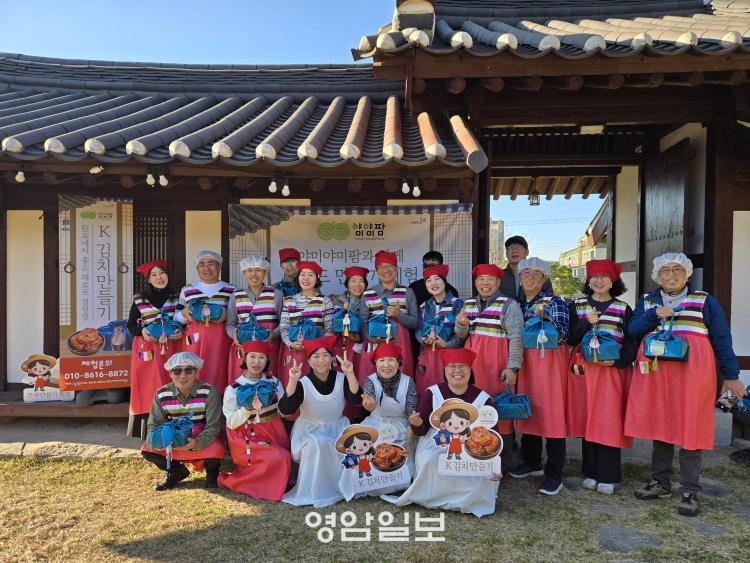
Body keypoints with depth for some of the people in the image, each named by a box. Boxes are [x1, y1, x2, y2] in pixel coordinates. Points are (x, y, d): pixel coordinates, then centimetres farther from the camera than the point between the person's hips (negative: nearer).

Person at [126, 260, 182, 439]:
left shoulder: (176, 298, 8)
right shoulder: (139, 299, 3)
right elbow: (131, 324, 6)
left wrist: (181, 332, -6)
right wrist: (142, 331, -13)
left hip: (170, 350, 1)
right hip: (146, 350, -1)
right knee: (146, 387, -2)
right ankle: (147, 432, 4)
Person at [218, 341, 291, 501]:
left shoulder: (274, 382, 5)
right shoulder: (234, 389, -4)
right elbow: (231, 423, -5)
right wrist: (247, 409, -20)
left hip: (274, 434, 5)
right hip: (248, 438, -5)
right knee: (280, 458, -25)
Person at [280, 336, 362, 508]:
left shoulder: (341, 379, -5)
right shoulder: (302, 383, -13)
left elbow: (356, 399, -19)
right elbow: (285, 410, -25)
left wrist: (350, 374, -31)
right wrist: (292, 381, -36)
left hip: (336, 428, 3)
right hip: (309, 430, -2)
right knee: (317, 443, -33)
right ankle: (314, 492, -17)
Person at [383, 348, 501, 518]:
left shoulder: (483, 398, 2)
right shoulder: (432, 394, 1)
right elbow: (422, 431, -1)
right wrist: (417, 424, -26)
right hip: (435, 448, -1)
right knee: (430, 463, -31)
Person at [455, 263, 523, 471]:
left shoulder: (509, 305, -4)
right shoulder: (468, 304, 12)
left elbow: (516, 338, -10)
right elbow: (461, 335, 18)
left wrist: (512, 367, -16)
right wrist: (461, 325, -4)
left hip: (496, 364, -5)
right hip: (472, 362, 5)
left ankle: (504, 461, 12)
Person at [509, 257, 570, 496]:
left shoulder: (555, 302, -2)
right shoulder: (517, 304, 12)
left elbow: (562, 336, -11)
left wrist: (544, 316, -22)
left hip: (549, 362, -5)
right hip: (524, 362, 5)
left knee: (551, 412, -5)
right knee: (527, 410, 10)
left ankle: (554, 474, 3)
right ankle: (531, 463, 26)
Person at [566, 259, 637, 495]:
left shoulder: (623, 309, 6)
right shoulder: (576, 306, 9)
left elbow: (631, 342, 2)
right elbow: (569, 338, 2)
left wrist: (618, 361, -14)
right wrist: (586, 323, -13)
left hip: (613, 370, -1)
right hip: (584, 369, 1)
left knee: (609, 421, -2)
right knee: (586, 418, 4)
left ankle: (607, 476, 9)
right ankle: (591, 472, 17)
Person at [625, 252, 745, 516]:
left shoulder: (705, 301, 7)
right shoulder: (647, 301, 14)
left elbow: (721, 339, 6)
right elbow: (632, 329, 2)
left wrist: (731, 375, 3)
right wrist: (655, 314, -12)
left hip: (691, 374, -2)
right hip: (655, 374, 3)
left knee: (690, 429, -3)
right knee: (659, 425, 7)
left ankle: (689, 492, 7)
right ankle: (660, 483, 20)